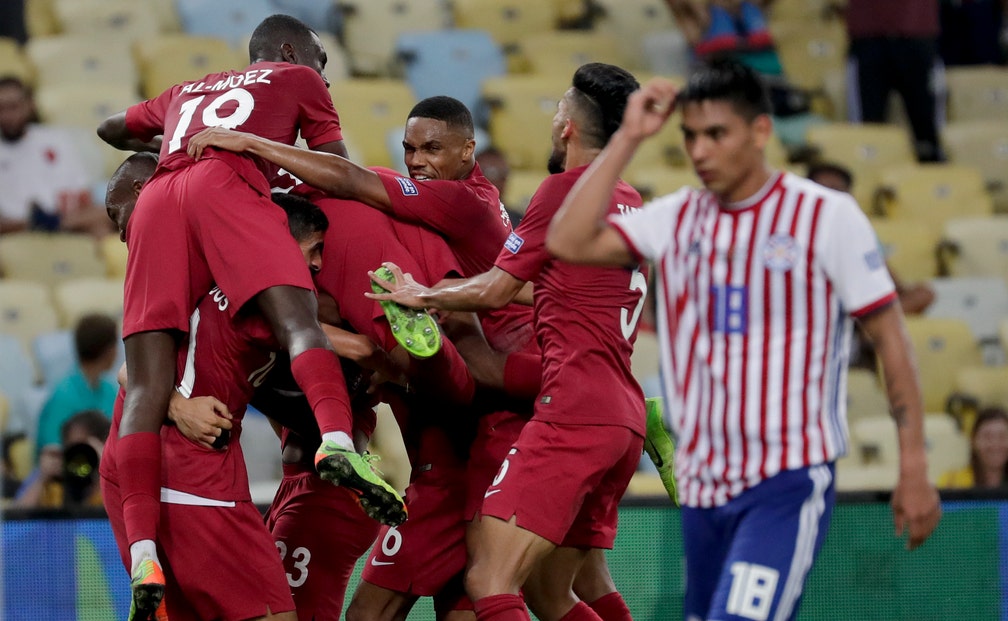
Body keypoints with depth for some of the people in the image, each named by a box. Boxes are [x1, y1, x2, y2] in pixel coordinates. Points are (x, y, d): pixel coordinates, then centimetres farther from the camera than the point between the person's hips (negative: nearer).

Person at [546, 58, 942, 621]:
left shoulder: (828, 216, -5)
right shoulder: (678, 217, 8)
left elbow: (892, 339, -3)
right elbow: (568, 241, -2)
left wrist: (914, 469, -6)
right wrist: (627, 139, -3)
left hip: (790, 484, -6)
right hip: (703, 485, 6)